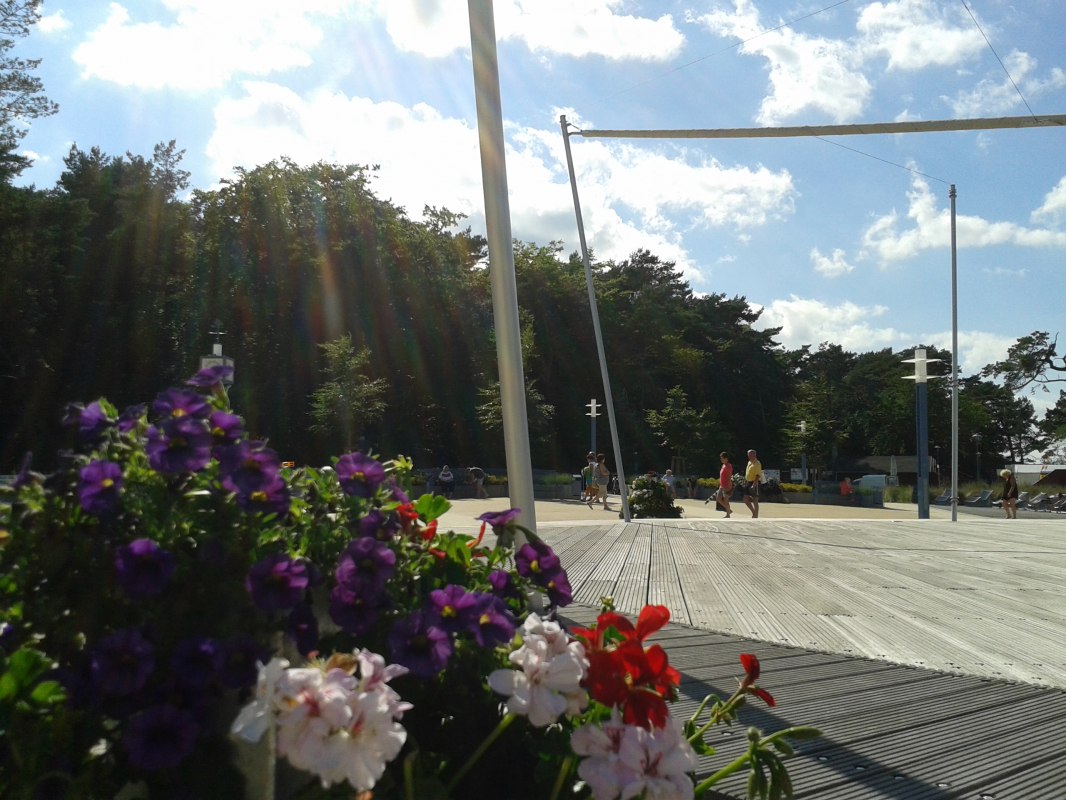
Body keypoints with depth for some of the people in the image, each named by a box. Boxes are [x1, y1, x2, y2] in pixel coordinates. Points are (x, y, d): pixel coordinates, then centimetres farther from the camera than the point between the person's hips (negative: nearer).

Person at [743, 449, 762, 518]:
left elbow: (758, 475, -21)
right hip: (749, 483, 9)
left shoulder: (757, 464, -14)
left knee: (755, 501, -3)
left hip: (755, 483, -9)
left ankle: (756, 517, 4)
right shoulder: (749, 462, 14)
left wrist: (754, 485, -28)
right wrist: (745, 481, 20)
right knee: (746, 499, 8)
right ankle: (754, 512, 21)